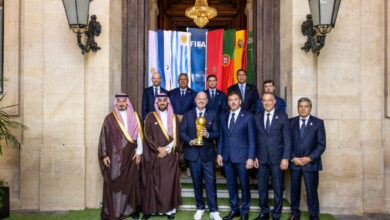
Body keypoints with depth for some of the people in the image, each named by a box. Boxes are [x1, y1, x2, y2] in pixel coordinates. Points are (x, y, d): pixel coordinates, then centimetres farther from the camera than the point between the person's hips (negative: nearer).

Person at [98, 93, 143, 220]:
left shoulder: (134, 117, 8)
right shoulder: (110, 118, 3)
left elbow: (139, 135, 7)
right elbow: (104, 137, 2)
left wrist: (138, 152, 0)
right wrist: (104, 155, -3)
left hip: (130, 156, 2)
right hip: (114, 156, -1)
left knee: (130, 182, 6)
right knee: (113, 183, 0)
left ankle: (131, 209, 18)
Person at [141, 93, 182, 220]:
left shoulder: (173, 118, 9)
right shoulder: (150, 117, 5)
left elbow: (177, 137, 4)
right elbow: (147, 135, -2)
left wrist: (167, 149, -8)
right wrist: (158, 148, -11)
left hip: (170, 156, 1)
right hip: (154, 156, -1)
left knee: (170, 183, 0)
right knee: (153, 182, 1)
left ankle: (170, 209, 8)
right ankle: (150, 209, 9)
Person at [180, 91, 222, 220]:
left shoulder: (212, 115, 5)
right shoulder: (188, 115, 6)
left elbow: (216, 133, 1)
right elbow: (182, 131, 3)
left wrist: (207, 134, -19)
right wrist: (190, 141, -14)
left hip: (207, 153, -1)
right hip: (193, 153, 1)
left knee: (211, 183, -2)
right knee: (197, 183, 11)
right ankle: (200, 208, 25)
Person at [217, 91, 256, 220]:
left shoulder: (248, 117, -3)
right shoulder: (224, 117, 11)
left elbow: (252, 139, -5)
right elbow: (221, 136, 13)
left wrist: (250, 157, -10)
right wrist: (219, 154, 6)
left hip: (241, 156, -4)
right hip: (227, 157, 4)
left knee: (244, 185, 5)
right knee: (231, 184, 12)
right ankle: (234, 209, 27)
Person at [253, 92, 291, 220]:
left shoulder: (282, 117, 0)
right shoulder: (257, 117, 8)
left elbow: (287, 139, -3)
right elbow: (254, 138, 8)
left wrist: (285, 158, -9)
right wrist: (254, 157, 2)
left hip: (277, 159, -2)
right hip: (261, 159, 3)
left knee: (278, 188, 6)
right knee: (262, 187, 10)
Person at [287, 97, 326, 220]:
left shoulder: (318, 123, 2)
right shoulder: (291, 122, 8)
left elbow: (321, 144, -2)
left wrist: (309, 158, -12)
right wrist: (293, 158, -7)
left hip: (310, 163, -2)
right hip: (294, 162, 2)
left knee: (312, 192, 2)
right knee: (294, 190, 11)